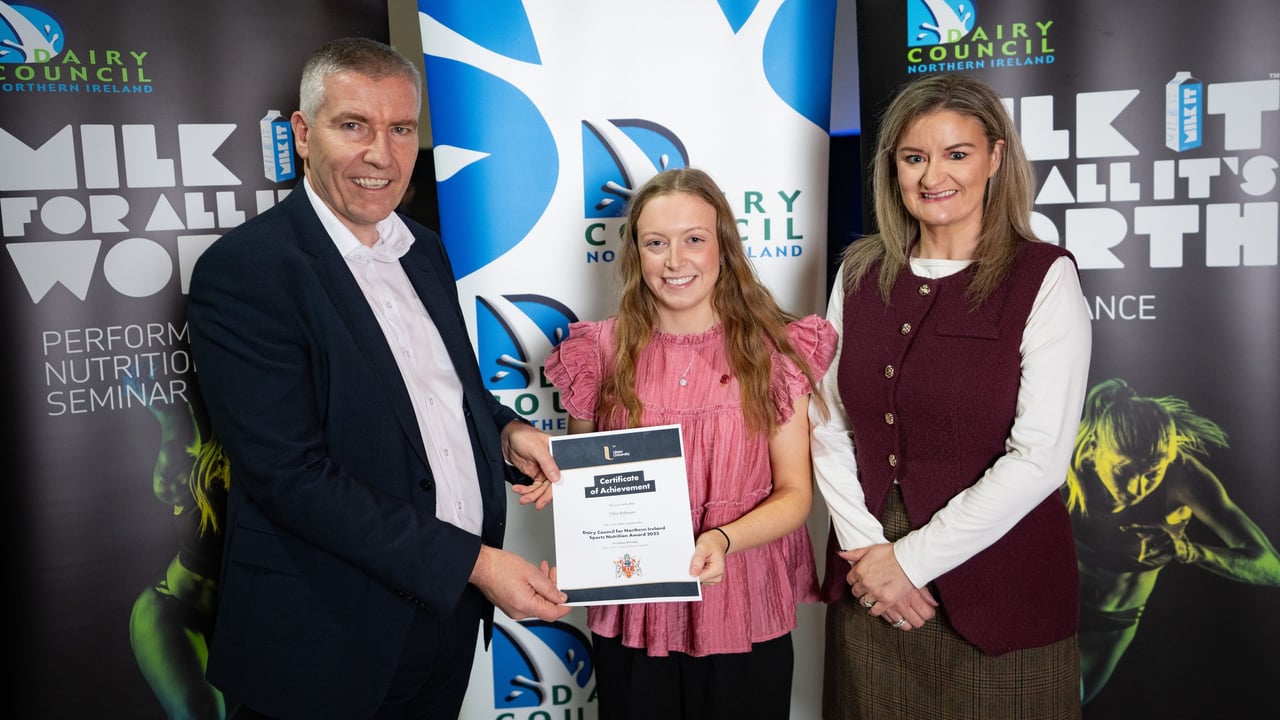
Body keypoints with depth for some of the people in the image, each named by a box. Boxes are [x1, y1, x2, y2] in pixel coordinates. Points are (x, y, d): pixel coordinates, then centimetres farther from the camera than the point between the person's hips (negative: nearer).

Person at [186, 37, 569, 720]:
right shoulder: (243, 269, -16)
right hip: (330, 642, -6)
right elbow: (291, 476, -21)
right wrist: (473, 562, -21)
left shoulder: (424, 250, 6)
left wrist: (506, 430, -3)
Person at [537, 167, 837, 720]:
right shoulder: (604, 350, -1)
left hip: (743, 616, -1)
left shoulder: (774, 349, -5)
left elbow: (795, 494, -4)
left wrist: (723, 539, -21)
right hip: (632, 616, 1)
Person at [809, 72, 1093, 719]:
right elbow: (828, 422, 3)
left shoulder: (1044, 278, -9)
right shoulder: (860, 272, 4)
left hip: (996, 591, -3)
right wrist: (864, 545, -8)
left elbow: (1039, 458, -15)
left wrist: (910, 559, -14)